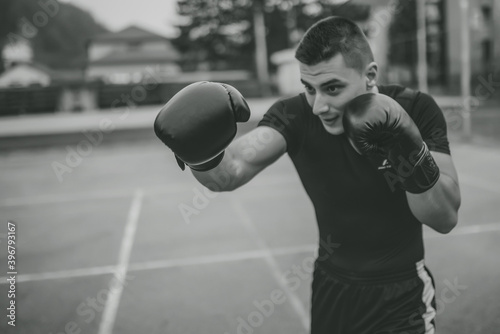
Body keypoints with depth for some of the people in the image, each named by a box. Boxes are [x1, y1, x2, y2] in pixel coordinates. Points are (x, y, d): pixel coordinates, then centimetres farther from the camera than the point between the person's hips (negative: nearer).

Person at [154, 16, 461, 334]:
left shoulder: (416, 110, -17)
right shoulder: (296, 114, -15)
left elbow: (446, 219, -19)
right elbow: (232, 170, -31)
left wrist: (410, 150, -35)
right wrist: (203, 153, -52)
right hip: (331, 287, 3)